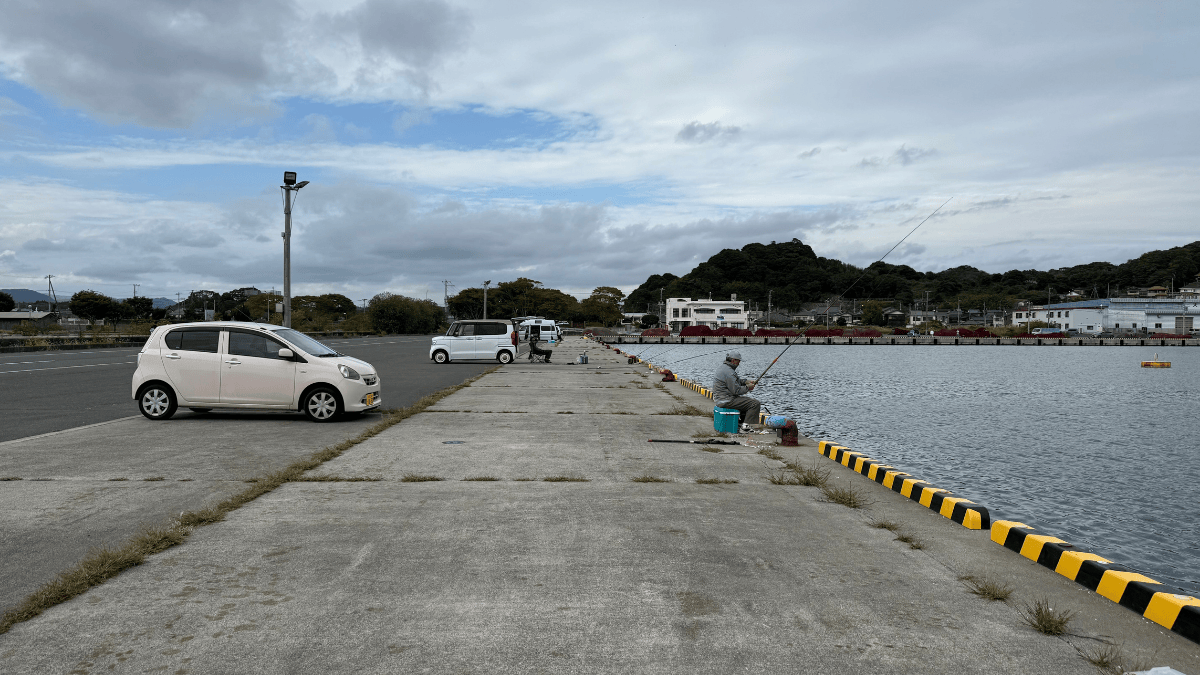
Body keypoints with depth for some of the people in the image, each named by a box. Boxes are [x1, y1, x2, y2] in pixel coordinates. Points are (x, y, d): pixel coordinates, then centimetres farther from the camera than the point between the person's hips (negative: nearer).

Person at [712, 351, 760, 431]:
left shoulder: (722, 367, 11)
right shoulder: (729, 372, -22)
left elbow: (735, 380, 23)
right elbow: (736, 390, -21)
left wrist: (746, 381, 9)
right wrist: (748, 388, -5)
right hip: (727, 401, -11)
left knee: (748, 400, 29)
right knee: (755, 403, -11)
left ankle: (744, 421, 28)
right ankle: (746, 426, -10)